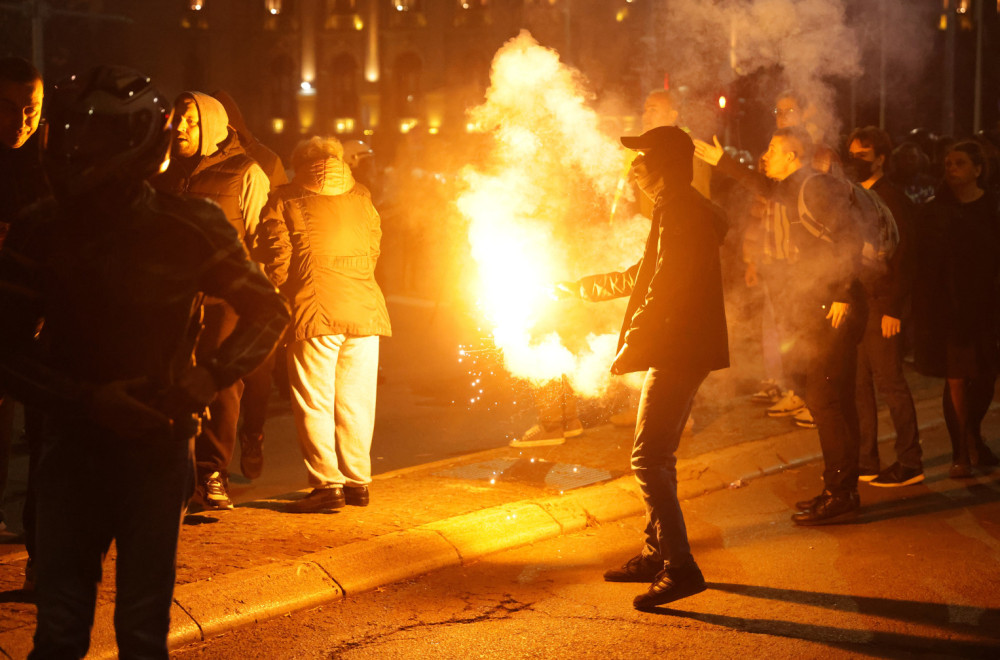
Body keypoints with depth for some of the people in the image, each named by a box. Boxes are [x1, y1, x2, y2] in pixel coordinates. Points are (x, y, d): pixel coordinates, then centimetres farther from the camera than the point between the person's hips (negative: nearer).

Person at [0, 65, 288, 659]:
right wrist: (88, 399, -17)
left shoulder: (190, 229, -7)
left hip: (157, 443, -1)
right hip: (74, 443, 1)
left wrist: (208, 377, -12)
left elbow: (269, 310, 4)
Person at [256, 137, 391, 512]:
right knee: (356, 401, 10)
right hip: (365, 309, 4)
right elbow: (373, 252, 17)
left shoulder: (283, 203, 2)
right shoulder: (361, 199, 14)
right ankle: (358, 482, 14)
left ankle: (327, 484, -3)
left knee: (314, 403, 0)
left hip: (315, 312, -4)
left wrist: (285, 299, 15)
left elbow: (278, 261, -2)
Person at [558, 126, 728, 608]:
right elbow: (644, 276, 31)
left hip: (678, 351, -11)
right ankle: (658, 554, 25)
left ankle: (681, 568, -13)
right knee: (658, 458, 17)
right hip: (678, 351, 11)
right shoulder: (678, 208, 20)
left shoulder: (680, 211, -14)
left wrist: (630, 346, -20)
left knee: (649, 460, -12)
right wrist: (582, 287, 39)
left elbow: (664, 289, -23)